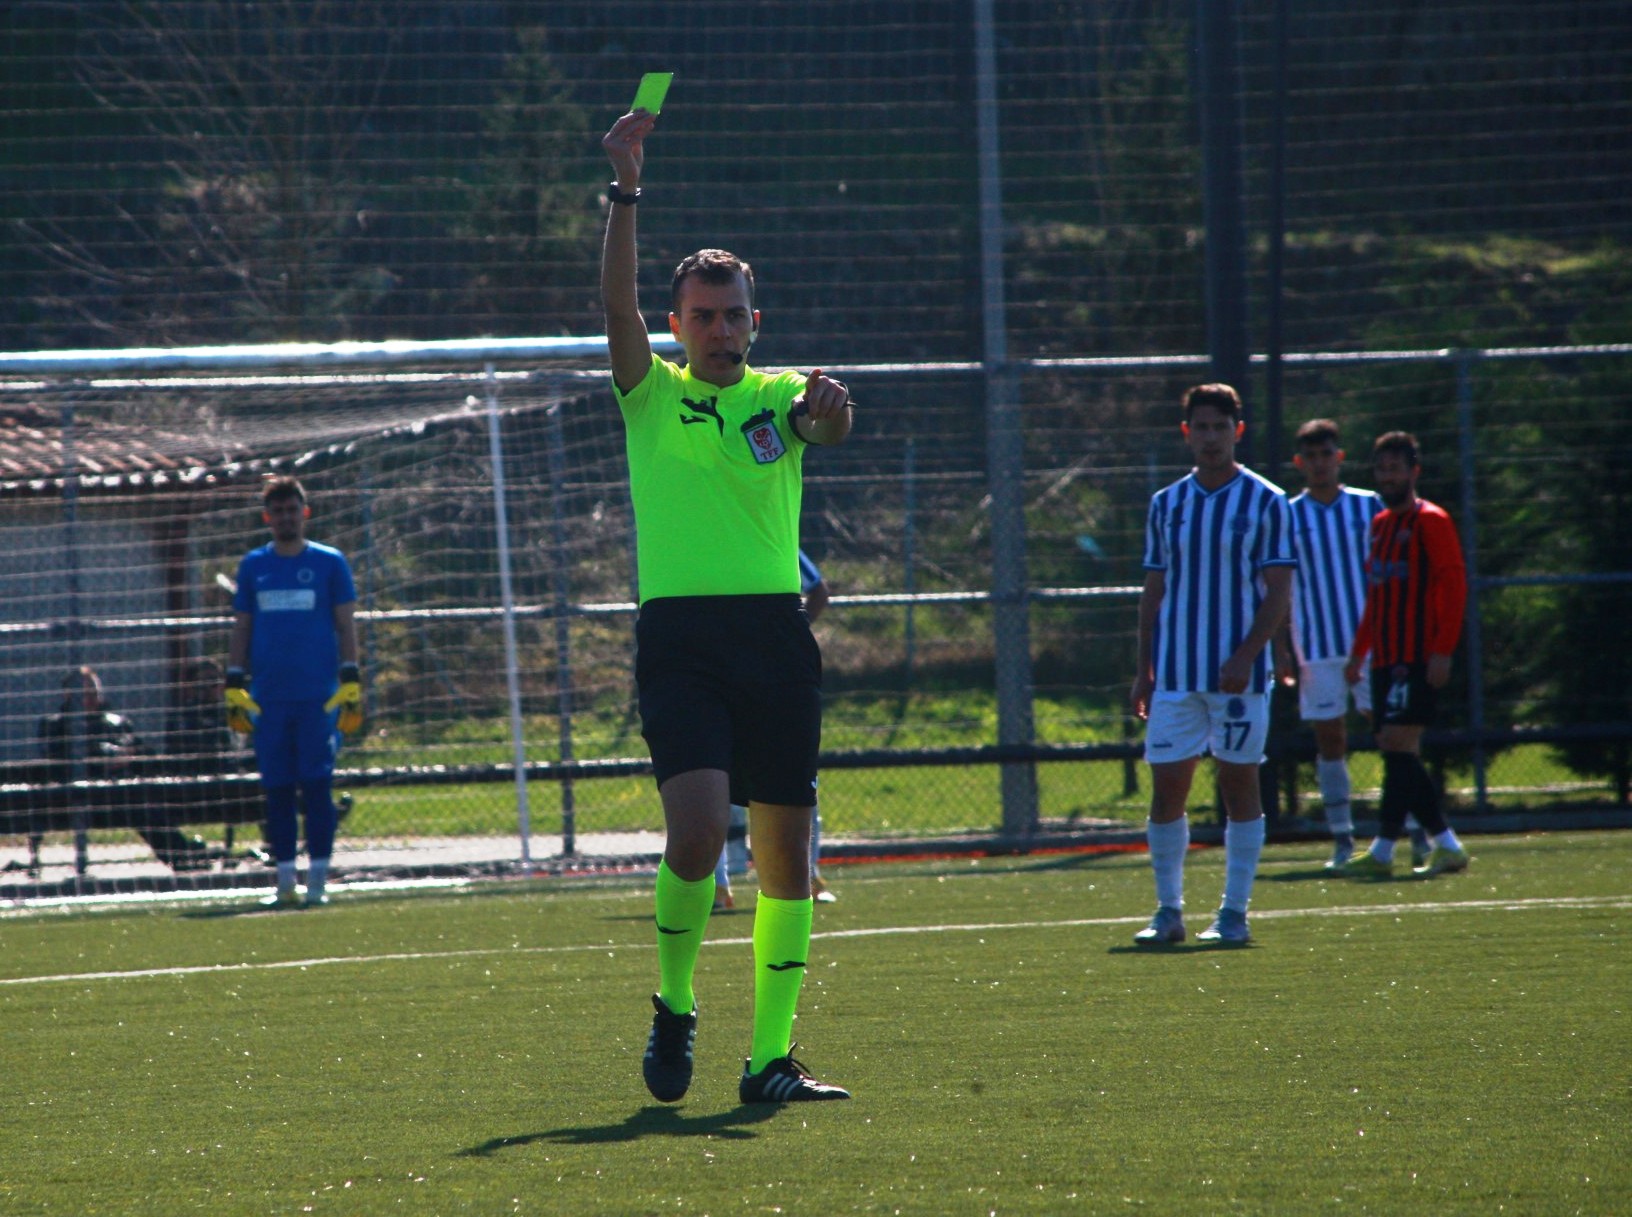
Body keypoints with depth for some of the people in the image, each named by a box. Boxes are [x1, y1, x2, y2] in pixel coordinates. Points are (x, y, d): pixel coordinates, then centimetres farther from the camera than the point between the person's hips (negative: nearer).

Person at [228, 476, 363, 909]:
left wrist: (351, 685, -3)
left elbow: (346, 626, 5)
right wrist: (234, 688, 7)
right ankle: (285, 884, 8)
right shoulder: (253, 566, 12)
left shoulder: (329, 563, 5)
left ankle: (317, 883, -1)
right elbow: (241, 630, 15)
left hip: (319, 695, -2)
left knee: (317, 788, -5)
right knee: (277, 791, 2)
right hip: (269, 697, 2)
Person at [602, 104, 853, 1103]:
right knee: (698, 827, -19)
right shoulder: (652, 395, 9)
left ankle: (771, 1058, 8)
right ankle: (675, 1004, 5)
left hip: (777, 631, 2)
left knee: (786, 851, 1)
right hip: (682, 636, -2)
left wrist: (829, 411, -34)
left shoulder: (778, 396, 12)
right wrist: (627, 188, -17)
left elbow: (829, 428, -10)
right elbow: (619, 303, -7)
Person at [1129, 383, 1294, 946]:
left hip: (1239, 674, -3)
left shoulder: (1266, 503, -1)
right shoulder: (1166, 504, 10)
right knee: (1166, 787, -2)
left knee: (1239, 783, 1)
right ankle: (1168, 911, 7)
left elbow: (1278, 591, -4)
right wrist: (1144, 669, 7)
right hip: (1174, 676, 3)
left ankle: (1235, 913, 6)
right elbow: (1153, 591, 14)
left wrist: (1246, 656, -16)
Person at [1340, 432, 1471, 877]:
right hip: (1386, 658, 8)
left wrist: (1442, 650, -19)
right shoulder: (1380, 525, 19)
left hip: (1418, 658, -8)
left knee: (1397, 745, -13)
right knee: (1401, 755, 5)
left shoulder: (1430, 522, -5)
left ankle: (1382, 851, -15)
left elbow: (1454, 585, -11)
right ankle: (1446, 845, 11)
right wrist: (1359, 653, 22)